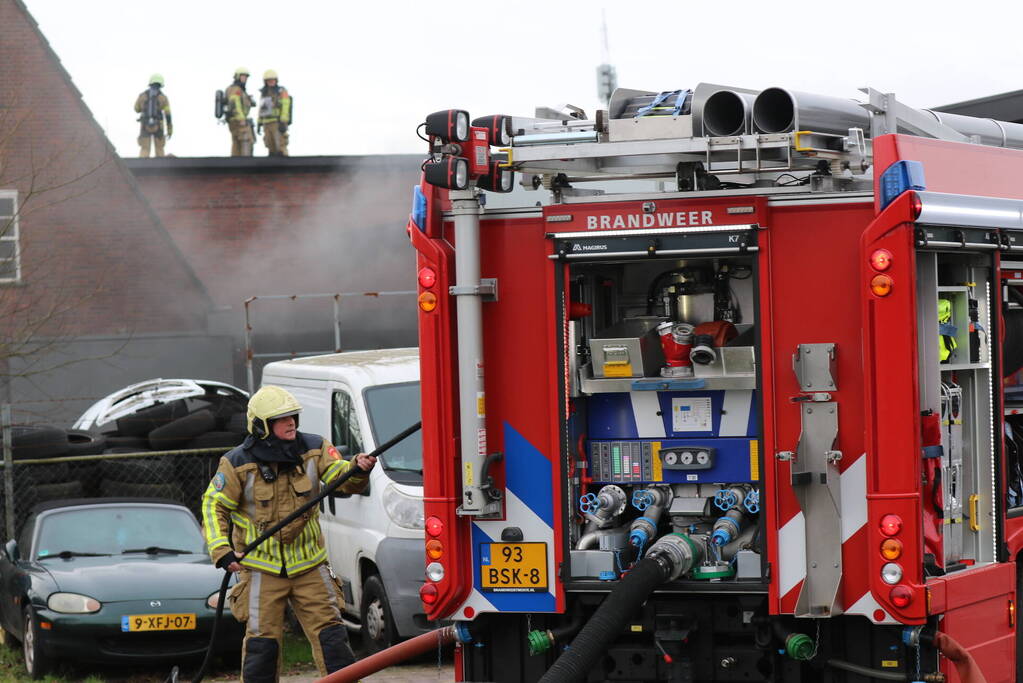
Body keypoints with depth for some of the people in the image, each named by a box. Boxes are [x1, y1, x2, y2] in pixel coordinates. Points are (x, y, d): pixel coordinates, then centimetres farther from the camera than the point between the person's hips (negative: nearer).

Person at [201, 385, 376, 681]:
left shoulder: (314, 448, -1)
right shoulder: (237, 463, -9)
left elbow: (342, 478, -7)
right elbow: (213, 507, -3)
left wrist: (358, 469, -31)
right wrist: (221, 550, -14)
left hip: (309, 565, 3)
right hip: (262, 569, -3)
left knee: (330, 633, 0)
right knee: (262, 641, 0)